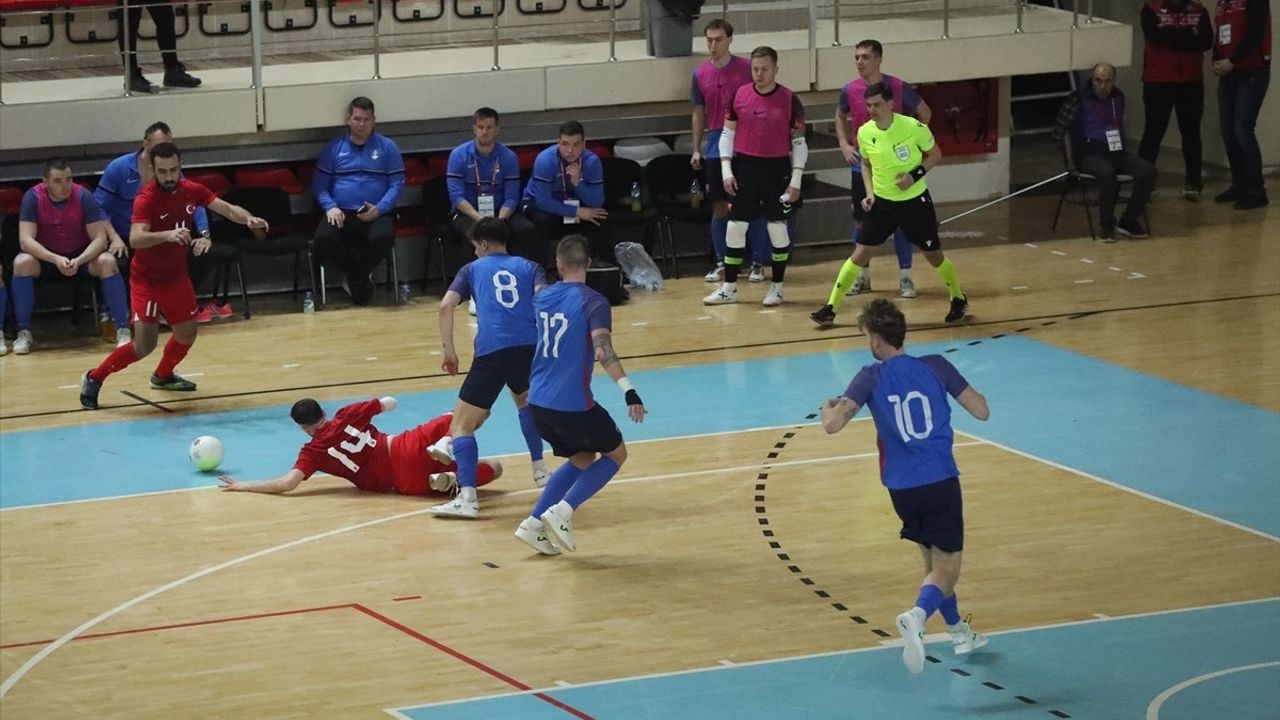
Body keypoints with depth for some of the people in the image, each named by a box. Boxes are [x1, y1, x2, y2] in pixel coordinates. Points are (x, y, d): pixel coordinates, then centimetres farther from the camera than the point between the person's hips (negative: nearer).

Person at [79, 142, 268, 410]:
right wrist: (168, 235, -57)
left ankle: (163, 376, 44)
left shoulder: (191, 190, -6)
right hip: (147, 280, -6)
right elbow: (135, 238, -40)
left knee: (186, 335, 15)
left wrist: (249, 219, -21)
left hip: (177, 276, 6)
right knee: (144, 345, -13)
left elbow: (228, 209, 0)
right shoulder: (147, 198, -25)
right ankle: (94, 379, 6)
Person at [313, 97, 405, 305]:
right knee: (323, 239, -31)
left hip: (376, 214, -1)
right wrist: (330, 206, -10)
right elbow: (320, 183, 10)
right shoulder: (334, 147, 14)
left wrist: (379, 209, -12)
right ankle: (360, 275, -5)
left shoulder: (387, 147, 11)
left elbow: (397, 184, 4)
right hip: (341, 213, 1)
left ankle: (356, 277, -4)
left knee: (383, 238, -35)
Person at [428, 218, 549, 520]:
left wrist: (449, 351, 7)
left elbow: (446, 305, 4)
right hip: (531, 347, 3)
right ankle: (540, 470, 38)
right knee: (524, 399, 37)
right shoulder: (529, 267, 22)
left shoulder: (473, 269, 19)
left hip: (492, 352, -3)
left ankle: (467, 497, -15)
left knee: (462, 424, 3)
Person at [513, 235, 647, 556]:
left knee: (582, 458, 24)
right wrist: (629, 390, -34)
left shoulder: (542, 298, 7)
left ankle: (534, 523, 13)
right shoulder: (593, 302, -13)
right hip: (573, 403, -7)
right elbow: (603, 350, -28)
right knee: (615, 454, 13)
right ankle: (562, 512, -4)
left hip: (538, 400, 7)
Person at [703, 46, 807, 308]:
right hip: (744, 166, 2)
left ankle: (776, 287, 14)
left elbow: (799, 142, -1)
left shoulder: (790, 100, -5)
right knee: (735, 226, 3)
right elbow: (727, 133, 7)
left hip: (777, 169, -2)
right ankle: (729, 288, 11)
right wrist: (726, 170, -2)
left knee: (778, 228, 1)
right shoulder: (739, 95, 1)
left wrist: (796, 180, -7)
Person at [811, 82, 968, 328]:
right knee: (860, 253, -6)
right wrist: (869, 193, -1)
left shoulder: (913, 127, -17)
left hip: (915, 201, -2)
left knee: (933, 255, 9)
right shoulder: (865, 133, -7)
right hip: (882, 203, 2)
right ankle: (830, 308, -2)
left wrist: (915, 175, -18)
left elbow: (935, 154, -3)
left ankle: (958, 299, 34)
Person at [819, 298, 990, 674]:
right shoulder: (936, 367, -3)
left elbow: (833, 425, -14)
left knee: (934, 560, 23)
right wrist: (961, 389, 19)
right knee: (946, 568, 0)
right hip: (941, 481, -2)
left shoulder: (872, 377, -4)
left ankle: (959, 633, 32)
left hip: (902, 488, 2)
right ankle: (917, 615, -29)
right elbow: (982, 411, 0)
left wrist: (828, 407, 9)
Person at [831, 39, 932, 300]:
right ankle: (863, 276, 19)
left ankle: (905, 277, 4)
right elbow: (841, 117, 16)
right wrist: (844, 144, 2)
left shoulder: (899, 88, -12)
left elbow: (925, 113, 4)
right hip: (862, 163, 3)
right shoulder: (850, 90, -4)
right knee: (861, 220, 7)